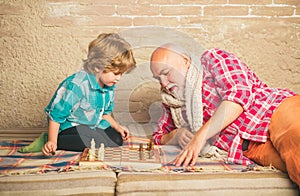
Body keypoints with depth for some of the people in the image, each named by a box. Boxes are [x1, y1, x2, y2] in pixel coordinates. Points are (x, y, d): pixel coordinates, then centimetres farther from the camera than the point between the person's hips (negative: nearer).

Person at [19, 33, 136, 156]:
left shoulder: (109, 86, -2)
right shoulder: (76, 85, -28)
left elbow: (105, 113, 15)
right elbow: (56, 115, -23)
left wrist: (117, 127, 0)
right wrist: (52, 141, -30)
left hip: (94, 125, 9)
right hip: (69, 126, -9)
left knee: (117, 139, -8)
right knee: (93, 141, -32)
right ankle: (47, 141, -21)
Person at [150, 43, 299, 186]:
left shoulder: (212, 59, 6)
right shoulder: (173, 102, 23)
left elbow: (240, 93, -10)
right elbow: (158, 136, 29)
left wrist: (200, 135, -15)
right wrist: (176, 135, 4)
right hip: (254, 148, 4)